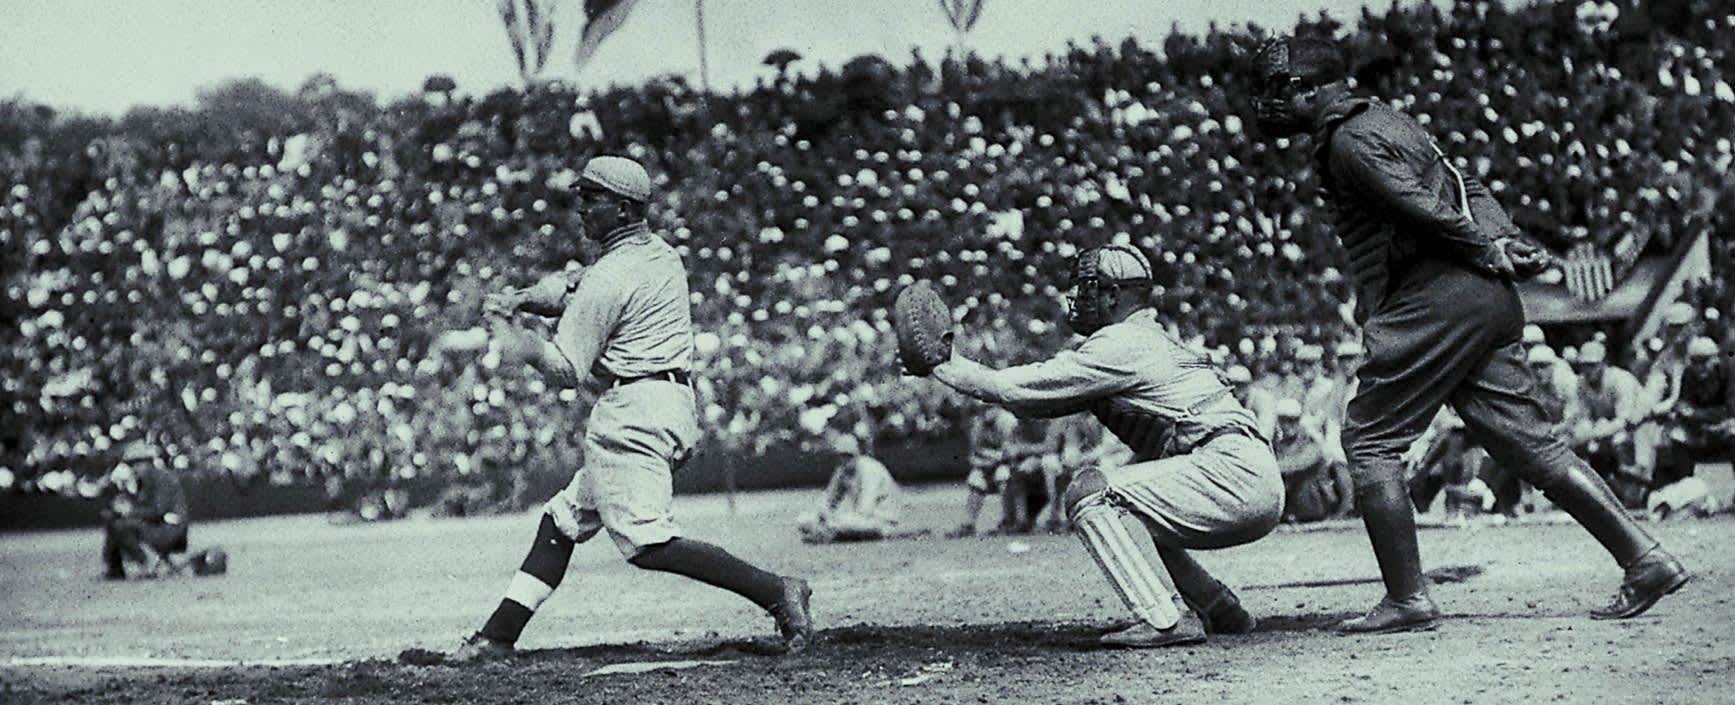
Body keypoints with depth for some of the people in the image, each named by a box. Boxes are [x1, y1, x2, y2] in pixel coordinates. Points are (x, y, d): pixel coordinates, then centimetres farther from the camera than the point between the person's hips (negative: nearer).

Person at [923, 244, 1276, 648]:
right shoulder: (1144, 342, 24)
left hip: (1235, 473, -10)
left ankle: (1166, 620, -20)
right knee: (1120, 511, 24)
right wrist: (952, 363, 15)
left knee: (1091, 493, -12)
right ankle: (1220, 611, 21)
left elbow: (1014, 389, -10)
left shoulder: (1122, 345, -6)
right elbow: (1039, 402, 22)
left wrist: (941, 364, 1)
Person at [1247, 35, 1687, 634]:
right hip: (1489, 300, 9)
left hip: (1434, 302, -9)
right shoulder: (1384, 119, 24)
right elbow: (1466, 187, 18)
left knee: (1369, 440, -2)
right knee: (1526, 442, 7)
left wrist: (1486, 249, -9)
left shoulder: (1350, 140, -6)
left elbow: (1424, 208, -17)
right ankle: (1644, 557, 2)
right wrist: (1505, 244, 6)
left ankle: (1407, 599, -4)